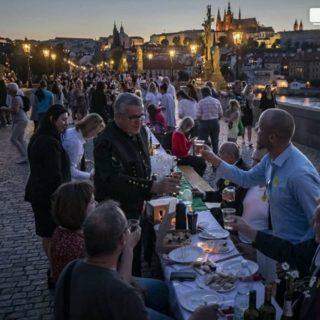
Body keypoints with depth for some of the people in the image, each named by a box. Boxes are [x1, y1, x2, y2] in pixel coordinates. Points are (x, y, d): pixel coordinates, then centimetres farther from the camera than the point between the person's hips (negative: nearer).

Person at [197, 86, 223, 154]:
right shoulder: (217, 101, 1)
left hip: (204, 123, -4)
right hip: (215, 122, 4)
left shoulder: (201, 102, -9)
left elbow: (199, 116, -11)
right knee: (215, 142, 15)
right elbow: (221, 114, 4)